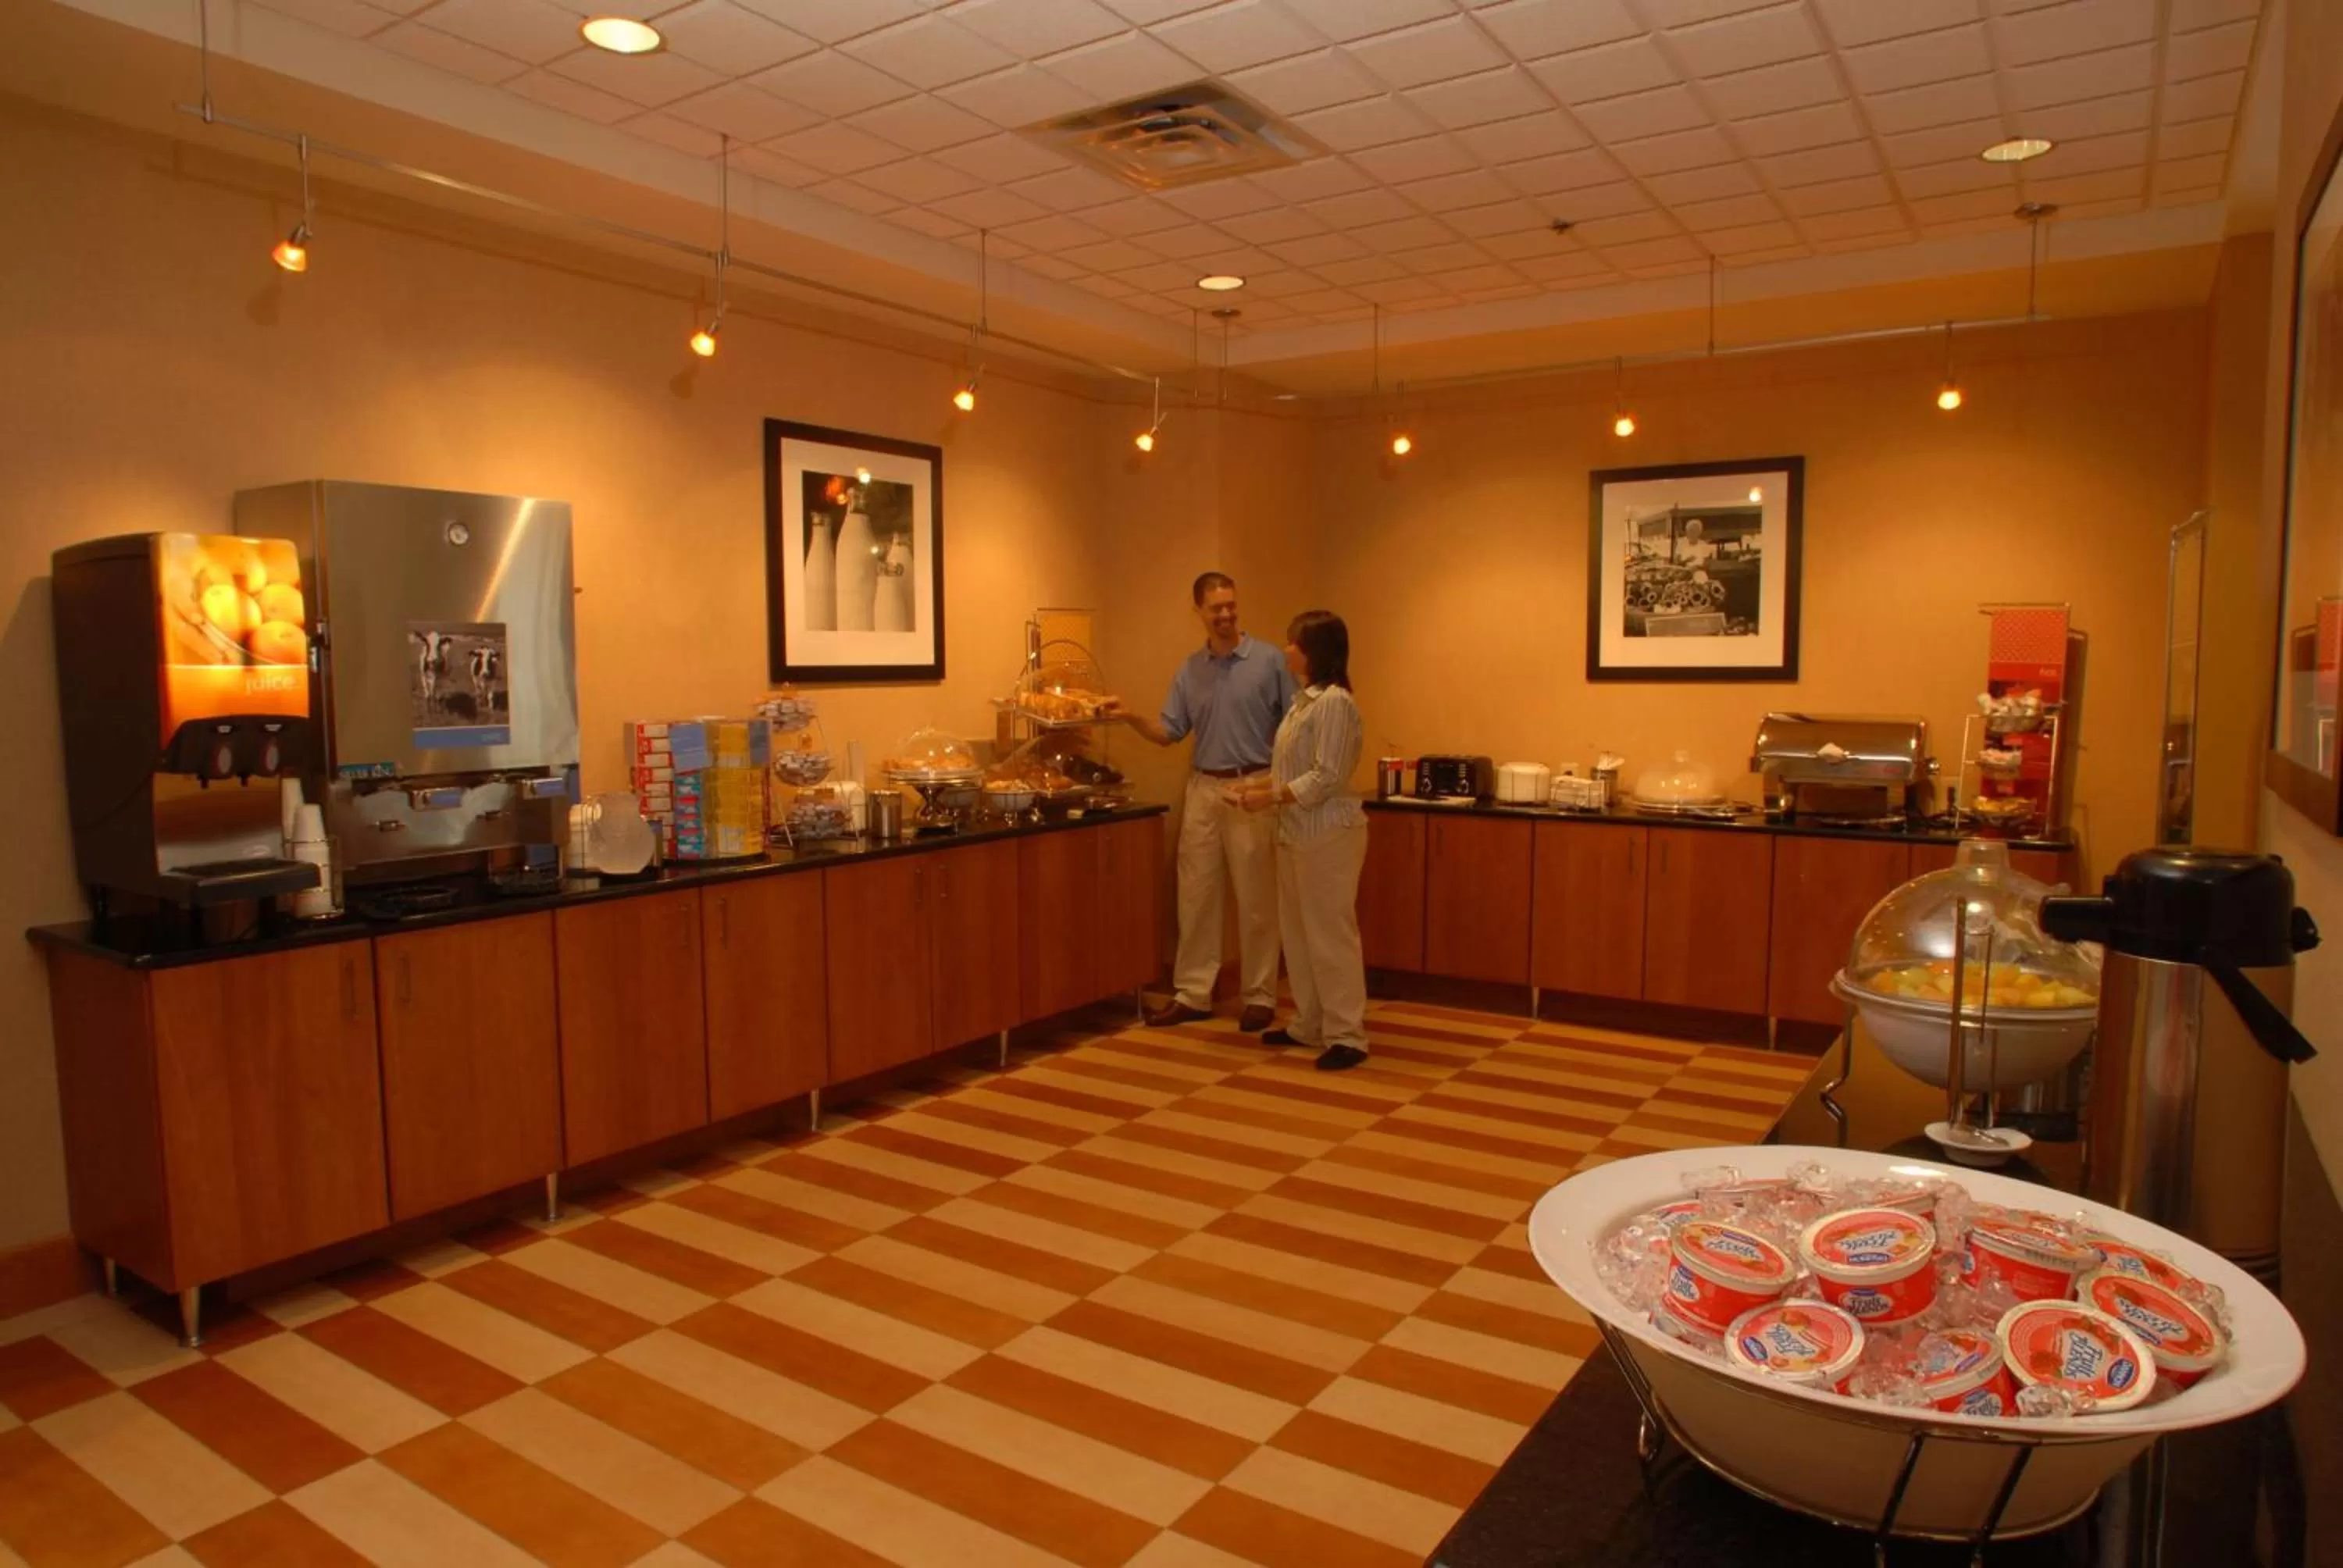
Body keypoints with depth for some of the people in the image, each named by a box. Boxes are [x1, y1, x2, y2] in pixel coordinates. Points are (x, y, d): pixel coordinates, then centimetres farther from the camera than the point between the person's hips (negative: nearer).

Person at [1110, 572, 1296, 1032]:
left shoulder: (1269, 660, -3)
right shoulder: (1189, 671, 10)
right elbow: (1170, 733, 8)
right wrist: (1132, 717, -10)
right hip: (1203, 790, 4)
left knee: (1256, 900, 2)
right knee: (1196, 896, 7)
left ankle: (1260, 996, 12)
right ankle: (1192, 993, 16)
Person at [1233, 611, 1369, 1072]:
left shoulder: (1334, 702, -16)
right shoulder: (1305, 699, 14)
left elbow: (1324, 778, -21)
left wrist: (1270, 799, -17)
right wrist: (1258, 786, 8)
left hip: (1327, 835, -10)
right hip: (1297, 833, 10)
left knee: (1330, 934, -5)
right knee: (1299, 932, 14)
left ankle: (1347, 1036, 3)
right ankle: (1309, 1026, 25)